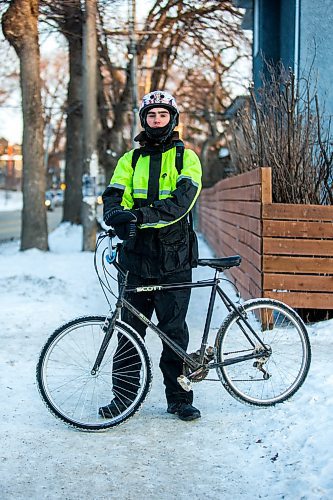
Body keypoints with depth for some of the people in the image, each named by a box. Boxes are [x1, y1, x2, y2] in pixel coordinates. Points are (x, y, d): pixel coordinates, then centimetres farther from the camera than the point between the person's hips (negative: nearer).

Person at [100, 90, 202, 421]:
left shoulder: (186, 158, 3)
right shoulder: (131, 159, 13)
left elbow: (181, 201, -14)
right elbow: (113, 196, 0)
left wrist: (139, 215, -27)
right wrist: (117, 216, -24)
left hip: (174, 259, -2)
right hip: (138, 256, 3)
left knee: (174, 331, 2)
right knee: (130, 329, 6)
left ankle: (179, 398, 13)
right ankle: (124, 395, 17)